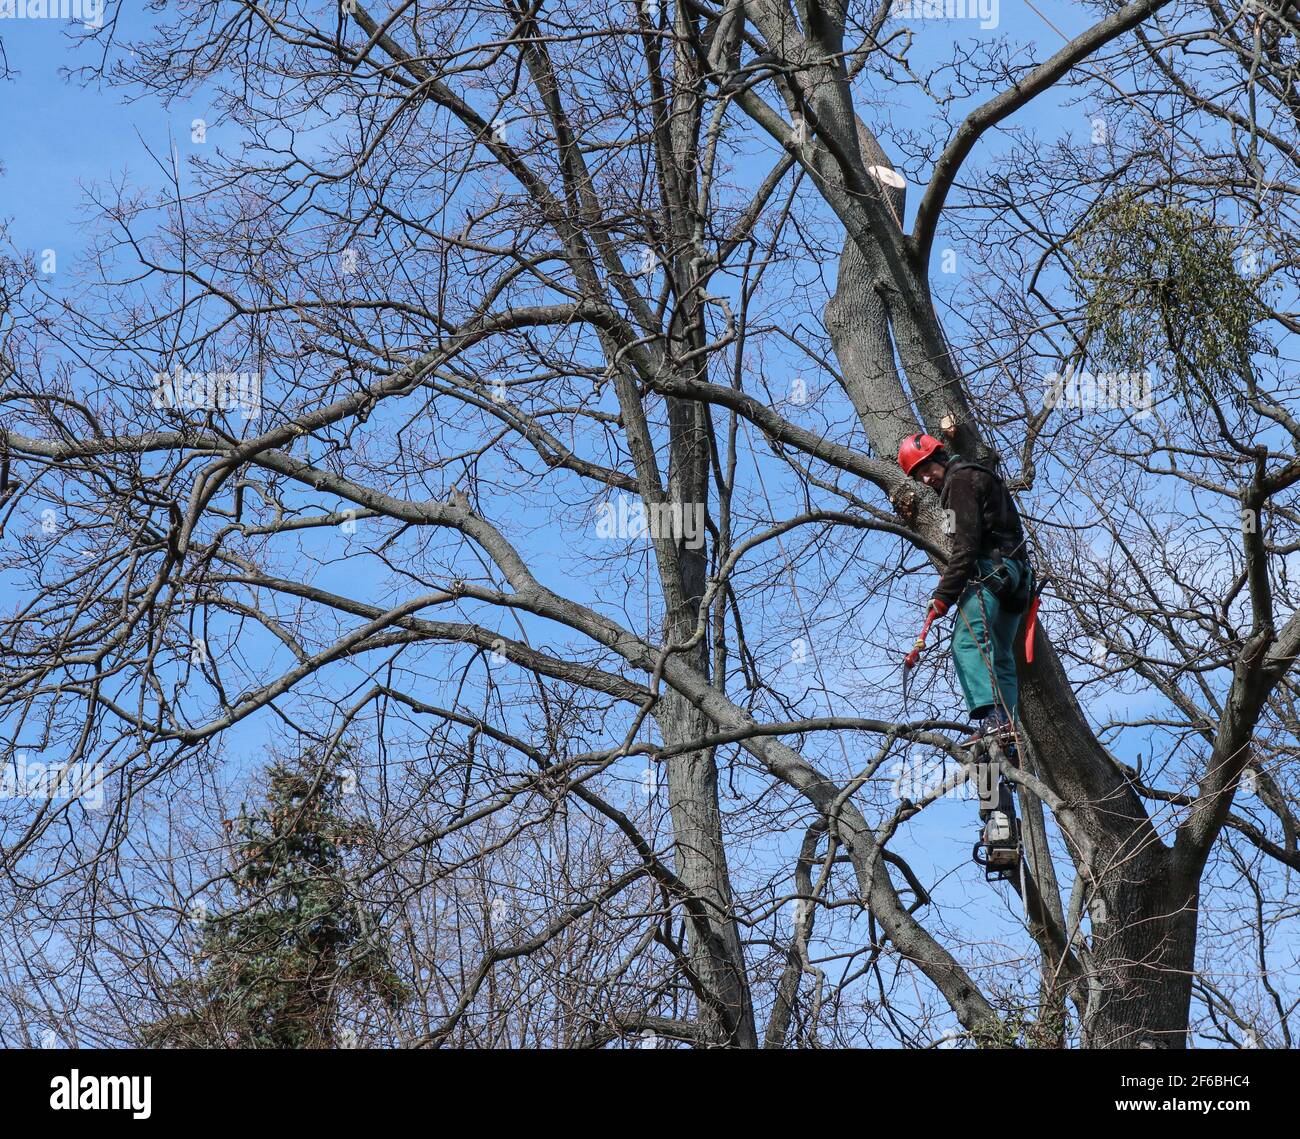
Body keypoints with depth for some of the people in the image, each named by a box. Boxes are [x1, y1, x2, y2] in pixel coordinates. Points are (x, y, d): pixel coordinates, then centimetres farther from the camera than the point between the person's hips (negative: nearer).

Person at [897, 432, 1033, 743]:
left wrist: (944, 595, -18)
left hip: (989, 569, -11)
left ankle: (988, 718, -40)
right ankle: (1007, 724, 3)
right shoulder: (979, 477, 28)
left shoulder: (960, 480, -4)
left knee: (967, 643, -24)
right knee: (1000, 656, 10)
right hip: (1015, 574, 11)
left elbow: (966, 544, -15)